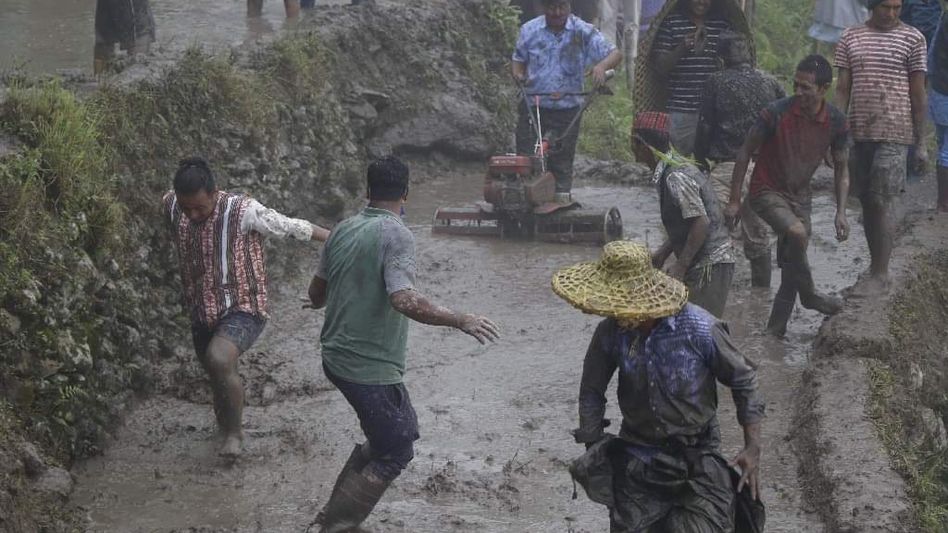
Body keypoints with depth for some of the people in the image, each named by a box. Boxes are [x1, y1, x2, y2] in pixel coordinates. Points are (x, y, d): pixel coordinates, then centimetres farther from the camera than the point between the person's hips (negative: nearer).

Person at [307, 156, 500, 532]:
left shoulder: (343, 230, 6)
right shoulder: (396, 236, -17)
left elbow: (317, 294, 16)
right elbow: (404, 300, -30)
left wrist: (321, 301, 39)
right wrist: (460, 321, -22)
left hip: (338, 357, 9)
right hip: (371, 367, -9)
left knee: (401, 431, 22)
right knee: (395, 454, 5)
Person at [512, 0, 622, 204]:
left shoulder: (583, 32, -3)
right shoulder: (530, 30, 3)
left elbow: (615, 54, -7)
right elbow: (518, 59, 14)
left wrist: (601, 66, -28)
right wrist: (518, 74, -9)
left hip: (567, 109, -1)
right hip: (532, 106, 1)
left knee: (562, 158, 3)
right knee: (526, 157, -2)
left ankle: (562, 197, 8)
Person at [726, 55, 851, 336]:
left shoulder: (836, 122, -10)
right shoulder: (777, 113, -21)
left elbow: (841, 168, 4)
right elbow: (746, 152, -10)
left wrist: (841, 213, -5)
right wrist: (734, 201, -9)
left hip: (800, 195, 5)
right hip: (766, 192, -5)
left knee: (791, 268, 4)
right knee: (797, 233, -31)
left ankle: (776, 329, 18)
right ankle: (809, 295, -10)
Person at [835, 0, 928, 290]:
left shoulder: (912, 39, 0)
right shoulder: (850, 38, 8)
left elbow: (918, 94, 1)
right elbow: (842, 90, 8)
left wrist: (921, 143, -1)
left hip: (894, 135, -3)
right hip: (858, 133, 4)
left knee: (883, 202, -8)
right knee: (867, 202, 8)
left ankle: (880, 273, -4)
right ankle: (875, 264, 18)